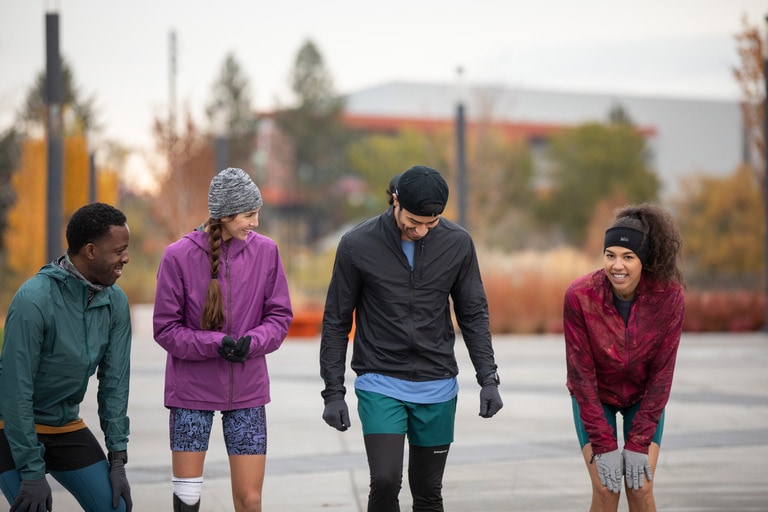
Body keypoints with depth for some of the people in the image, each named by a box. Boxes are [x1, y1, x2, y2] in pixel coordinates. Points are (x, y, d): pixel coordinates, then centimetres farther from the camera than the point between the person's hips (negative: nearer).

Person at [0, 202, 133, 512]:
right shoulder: (34, 299, -25)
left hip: (67, 427, 6)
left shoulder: (115, 302, -6)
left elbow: (115, 381, 0)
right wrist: (32, 473, -23)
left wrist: (118, 459, -3)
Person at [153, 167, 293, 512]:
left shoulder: (265, 251, -3)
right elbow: (165, 329, -6)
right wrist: (215, 344, -21)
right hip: (192, 389, -2)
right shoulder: (179, 256, -10)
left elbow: (280, 316, 3)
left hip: (247, 389, 2)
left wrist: (251, 342, -17)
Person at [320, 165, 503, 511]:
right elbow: (336, 321, -1)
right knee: (385, 482, -16)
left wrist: (488, 378, -2)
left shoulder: (458, 243, -3)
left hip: (437, 388, 2)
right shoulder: (357, 245, -9)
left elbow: (473, 314, 6)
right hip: (380, 385, -2)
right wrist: (333, 391, -4)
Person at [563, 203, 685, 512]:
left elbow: (662, 371, -17)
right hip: (594, 397, -1)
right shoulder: (579, 295, -27)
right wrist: (603, 445, -20)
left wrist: (639, 443, -17)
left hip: (644, 398, 1)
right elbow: (581, 372, -20)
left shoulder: (669, 295, -24)